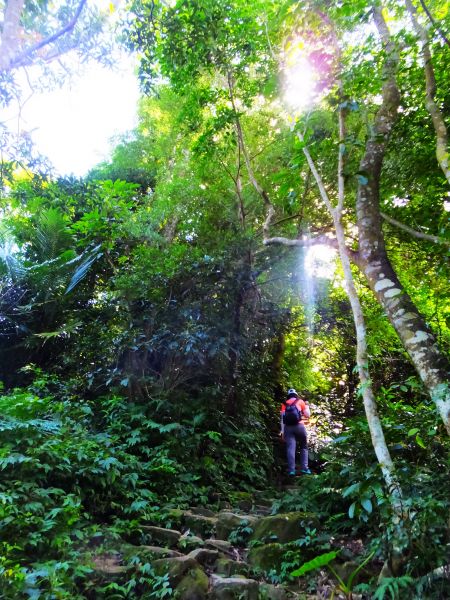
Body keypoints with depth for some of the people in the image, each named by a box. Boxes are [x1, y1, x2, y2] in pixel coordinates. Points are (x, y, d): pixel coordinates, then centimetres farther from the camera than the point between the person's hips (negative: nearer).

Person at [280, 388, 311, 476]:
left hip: (288, 427, 1)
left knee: (290, 448, -4)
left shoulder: (284, 404, 15)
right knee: (304, 447, 13)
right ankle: (304, 468, 6)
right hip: (299, 426, -1)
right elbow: (308, 415, 12)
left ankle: (291, 470, -11)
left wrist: (282, 431, 4)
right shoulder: (300, 401, 11)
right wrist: (307, 405, 28)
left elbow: (282, 418, 6)